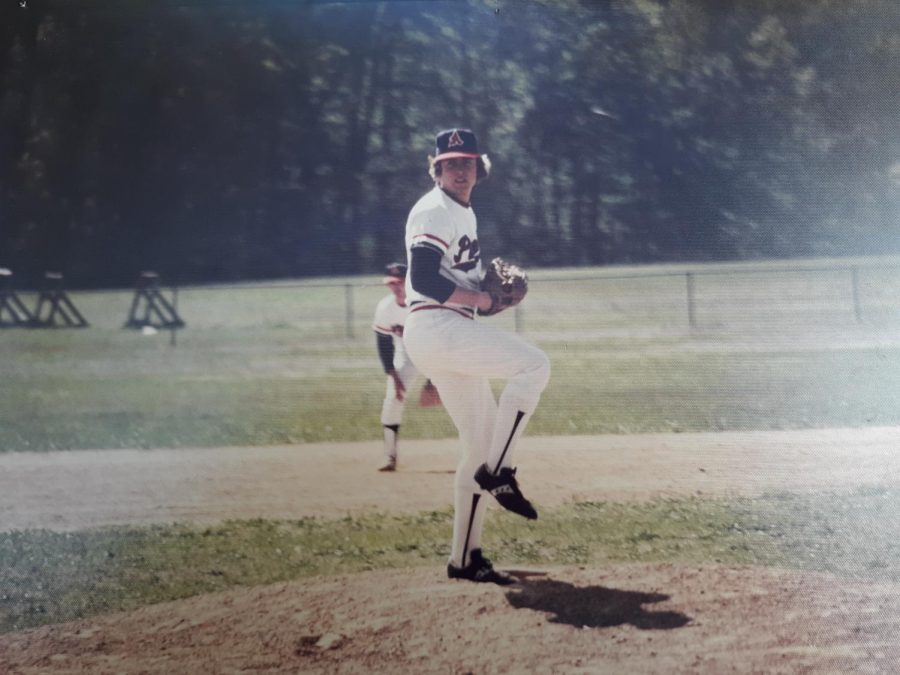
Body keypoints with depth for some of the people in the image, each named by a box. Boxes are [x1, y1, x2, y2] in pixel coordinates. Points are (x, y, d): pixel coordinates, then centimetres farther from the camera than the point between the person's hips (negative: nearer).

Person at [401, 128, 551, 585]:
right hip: (434, 329, -10)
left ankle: (465, 559, 10)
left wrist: (491, 290, 12)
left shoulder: (464, 213, 22)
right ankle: (497, 472, -17)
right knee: (534, 365, -22)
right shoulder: (434, 212, -9)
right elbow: (423, 280, -21)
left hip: (455, 334, 10)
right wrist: (480, 298, -15)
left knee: (481, 447, 8)